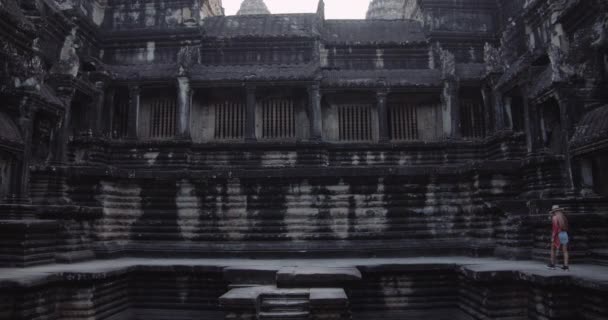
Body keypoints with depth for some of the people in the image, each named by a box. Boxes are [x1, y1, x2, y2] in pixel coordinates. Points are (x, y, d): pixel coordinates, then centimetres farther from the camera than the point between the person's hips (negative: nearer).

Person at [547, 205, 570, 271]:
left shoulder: (555, 217, -9)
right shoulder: (564, 217, 11)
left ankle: (552, 264, 14)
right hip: (565, 234, 5)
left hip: (558, 235, -5)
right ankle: (566, 266, 0)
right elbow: (566, 227, 12)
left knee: (553, 249, 9)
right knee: (565, 251, 4)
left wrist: (553, 237, -15)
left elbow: (555, 228, -16)